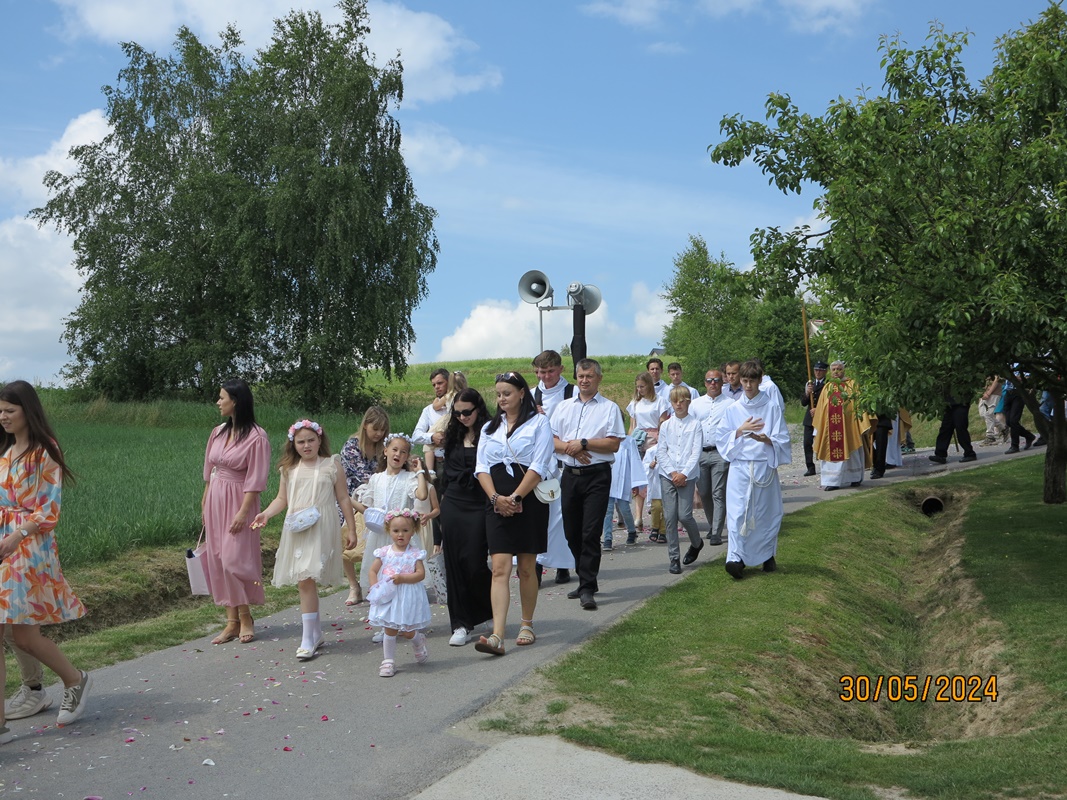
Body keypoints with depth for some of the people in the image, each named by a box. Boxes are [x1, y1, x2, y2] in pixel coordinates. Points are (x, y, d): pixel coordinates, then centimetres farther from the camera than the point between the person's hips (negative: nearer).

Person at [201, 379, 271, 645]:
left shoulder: (256, 437, -14)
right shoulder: (218, 432, 7)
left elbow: (255, 480, -15)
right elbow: (210, 471, 14)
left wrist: (243, 512, -18)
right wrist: (205, 502, 13)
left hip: (239, 501, -7)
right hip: (215, 500, 7)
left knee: (234, 559, -8)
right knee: (217, 560, 6)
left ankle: (245, 616, 11)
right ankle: (232, 621, 13)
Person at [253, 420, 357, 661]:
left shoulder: (332, 465, 2)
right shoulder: (289, 469, 10)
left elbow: (343, 499, 4)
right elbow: (282, 499, 13)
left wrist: (351, 529, 4)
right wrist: (266, 514, -6)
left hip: (321, 530, -4)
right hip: (296, 530, 4)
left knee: (307, 580, -13)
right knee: (305, 582, 6)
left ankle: (308, 640, -7)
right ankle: (316, 634, 20)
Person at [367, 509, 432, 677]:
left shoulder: (415, 553, -5)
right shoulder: (384, 552, 1)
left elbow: (421, 574, -12)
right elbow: (373, 570, 5)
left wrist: (402, 578, -23)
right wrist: (375, 588, -7)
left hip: (408, 597, -2)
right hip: (388, 596, 2)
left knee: (408, 632, 3)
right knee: (390, 630, 4)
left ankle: (419, 641, 37)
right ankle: (388, 660, 15)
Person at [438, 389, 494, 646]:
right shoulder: (454, 436, 12)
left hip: (479, 507, -5)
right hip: (453, 506, 6)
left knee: (475, 564, -5)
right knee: (454, 564, 4)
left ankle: (495, 610, 23)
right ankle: (461, 624, 12)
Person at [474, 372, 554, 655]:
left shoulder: (538, 423, 1)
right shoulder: (490, 427, 16)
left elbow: (539, 467, -8)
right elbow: (481, 467, 8)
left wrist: (515, 498, -14)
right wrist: (496, 498, -8)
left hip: (529, 502, -3)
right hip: (497, 504, 3)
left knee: (526, 568, 6)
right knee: (500, 569, -8)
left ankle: (527, 625, 24)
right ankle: (497, 636, -15)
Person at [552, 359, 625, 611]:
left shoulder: (609, 408, 2)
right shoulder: (563, 407, 15)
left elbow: (613, 444, -7)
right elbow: (550, 439, 9)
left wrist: (583, 443, -13)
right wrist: (568, 447, -9)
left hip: (597, 476, -5)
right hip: (570, 474, 5)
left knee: (590, 532, -10)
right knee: (572, 533, 9)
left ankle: (587, 588, -6)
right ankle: (586, 581, 24)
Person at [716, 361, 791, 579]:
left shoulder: (771, 407, 2)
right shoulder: (733, 409, 8)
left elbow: (782, 439, -1)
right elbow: (723, 438, 4)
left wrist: (763, 438, -21)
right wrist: (741, 430, -13)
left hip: (764, 466, -1)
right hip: (739, 466, 1)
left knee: (766, 512, 5)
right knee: (736, 512, -10)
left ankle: (767, 556, 21)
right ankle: (736, 558, -14)